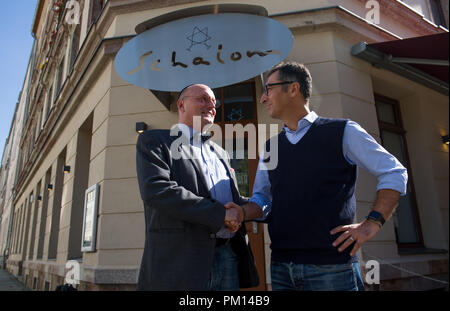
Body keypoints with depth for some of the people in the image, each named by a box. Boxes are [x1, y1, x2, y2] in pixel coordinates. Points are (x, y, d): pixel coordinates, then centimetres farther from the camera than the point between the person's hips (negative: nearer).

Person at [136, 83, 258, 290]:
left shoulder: (220, 154, 22)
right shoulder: (155, 141, 2)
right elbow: (155, 190, -15)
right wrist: (220, 214, -18)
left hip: (229, 258, 6)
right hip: (182, 259, -6)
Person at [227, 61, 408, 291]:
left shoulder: (343, 132, -1)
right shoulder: (270, 147, 12)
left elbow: (394, 173, 1)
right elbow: (262, 199, 11)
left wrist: (372, 223, -8)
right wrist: (242, 212, -9)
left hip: (331, 265, -4)